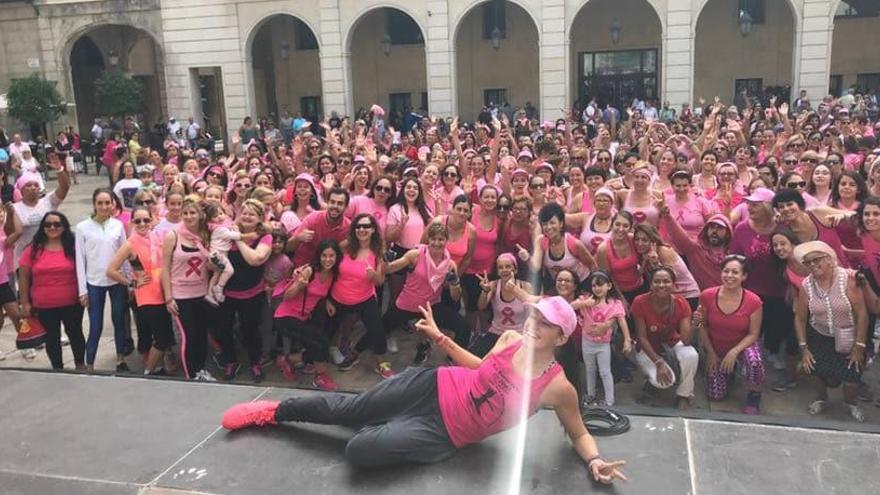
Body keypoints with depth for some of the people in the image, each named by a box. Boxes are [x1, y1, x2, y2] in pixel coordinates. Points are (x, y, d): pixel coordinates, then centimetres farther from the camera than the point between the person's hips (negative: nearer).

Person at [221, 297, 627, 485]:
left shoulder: (558, 388, -15)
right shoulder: (510, 338, -3)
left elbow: (578, 433, -1)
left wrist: (594, 460, -21)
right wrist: (439, 336, 9)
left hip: (446, 435, -3)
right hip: (435, 388, 3)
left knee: (358, 449, -17)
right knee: (349, 408, 5)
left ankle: (380, 428, 20)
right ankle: (276, 411, 29)